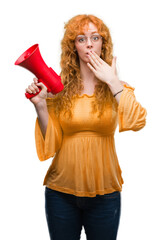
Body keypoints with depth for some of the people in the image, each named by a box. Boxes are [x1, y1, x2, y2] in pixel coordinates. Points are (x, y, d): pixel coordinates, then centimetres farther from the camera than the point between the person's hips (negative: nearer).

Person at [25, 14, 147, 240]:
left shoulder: (117, 88, -1)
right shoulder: (59, 88, -2)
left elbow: (138, 122, -20)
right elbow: (50, 142, -4)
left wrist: (113, 82, -16)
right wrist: (40, 105, -16)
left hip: (104, 192, 0)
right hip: (61, 191, 0)